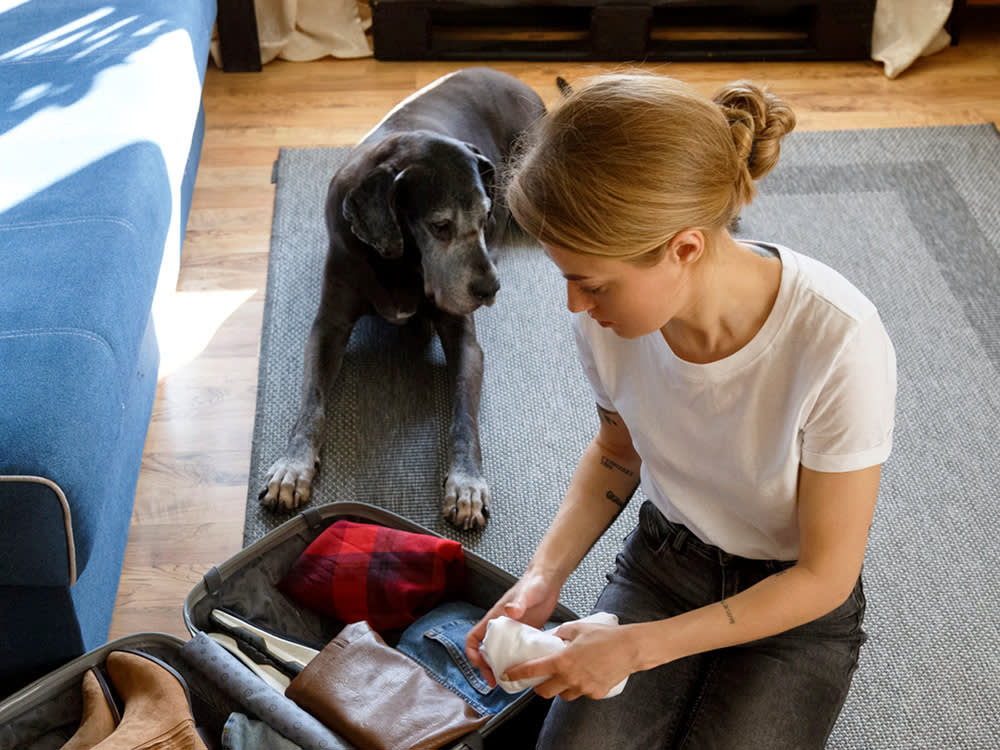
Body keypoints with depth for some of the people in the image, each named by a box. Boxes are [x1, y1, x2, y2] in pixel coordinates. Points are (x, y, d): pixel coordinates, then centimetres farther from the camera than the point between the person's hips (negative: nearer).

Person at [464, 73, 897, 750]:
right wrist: (546, 574, -11)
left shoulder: (837, 342, -32)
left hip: (797, 609, -2)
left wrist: (638, 646, -23)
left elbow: (825, 575, -20)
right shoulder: (611, 314, -17)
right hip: (661, 564, 3)